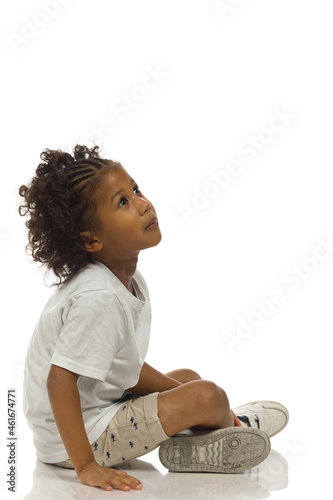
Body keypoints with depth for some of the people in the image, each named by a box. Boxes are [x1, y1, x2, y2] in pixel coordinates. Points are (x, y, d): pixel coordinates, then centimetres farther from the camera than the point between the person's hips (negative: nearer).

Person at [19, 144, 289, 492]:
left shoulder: (128, 280, 2)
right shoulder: (97, 298, -29)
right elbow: (61, 379, -31)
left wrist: (176, 389, 9)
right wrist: (85, 467, -29)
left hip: (104, 399, 10)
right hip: (74, 437, -10)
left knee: (187, 379, 25)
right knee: (206, 396, -12)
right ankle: (234, 424, 17)